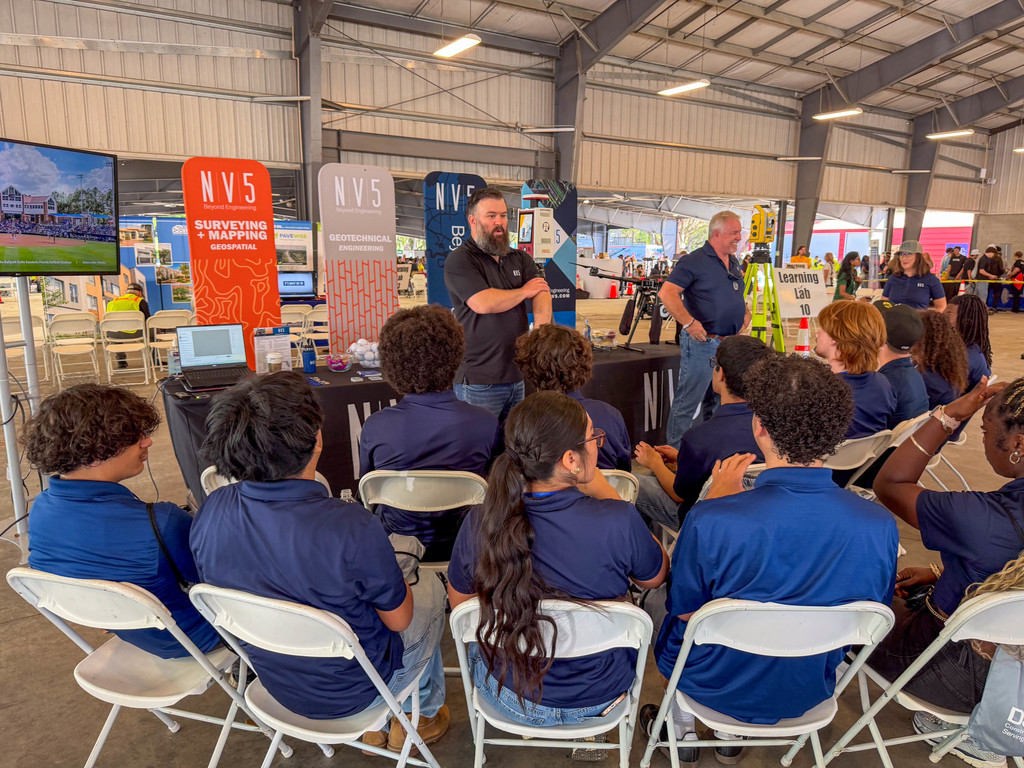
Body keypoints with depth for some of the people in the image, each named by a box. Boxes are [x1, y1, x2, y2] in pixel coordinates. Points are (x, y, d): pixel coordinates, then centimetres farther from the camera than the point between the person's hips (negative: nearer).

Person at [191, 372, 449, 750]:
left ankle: (372, 724, 41)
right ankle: (424, 714, 42)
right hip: (351, 691, -4)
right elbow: (398, 619, -19)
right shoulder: (353, 528, -37)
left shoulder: (209, 513, -19)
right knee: (430, 588, 22)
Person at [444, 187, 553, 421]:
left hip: (518, 376, 6)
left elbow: (542, 293, -1)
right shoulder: (459, 260, -4)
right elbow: (483, 303, -19)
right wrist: (524, 291, -2)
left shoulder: (520, 259, 15)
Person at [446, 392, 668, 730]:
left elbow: (459, 602, -5)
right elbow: (654, 578, -7)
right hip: (597, 700, 0)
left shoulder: (479, 524, -25)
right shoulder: (619, 522, -32)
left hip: (507, 699, 1)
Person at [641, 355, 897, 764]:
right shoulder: (881, 526, -23)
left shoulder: (710, 522, -36)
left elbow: (684, 609, -15)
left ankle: (681, 731, 44)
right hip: (809, 693, 4)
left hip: (717, 687, -3)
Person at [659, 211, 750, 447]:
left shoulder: (734, 263, 16)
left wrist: (745, 311, 15)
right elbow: (667, 293, -21)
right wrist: (689, 322, -25)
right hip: (701, 343, -9)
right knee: (687, 402, -4)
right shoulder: (694, 261, -11)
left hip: (731, 345, 9)